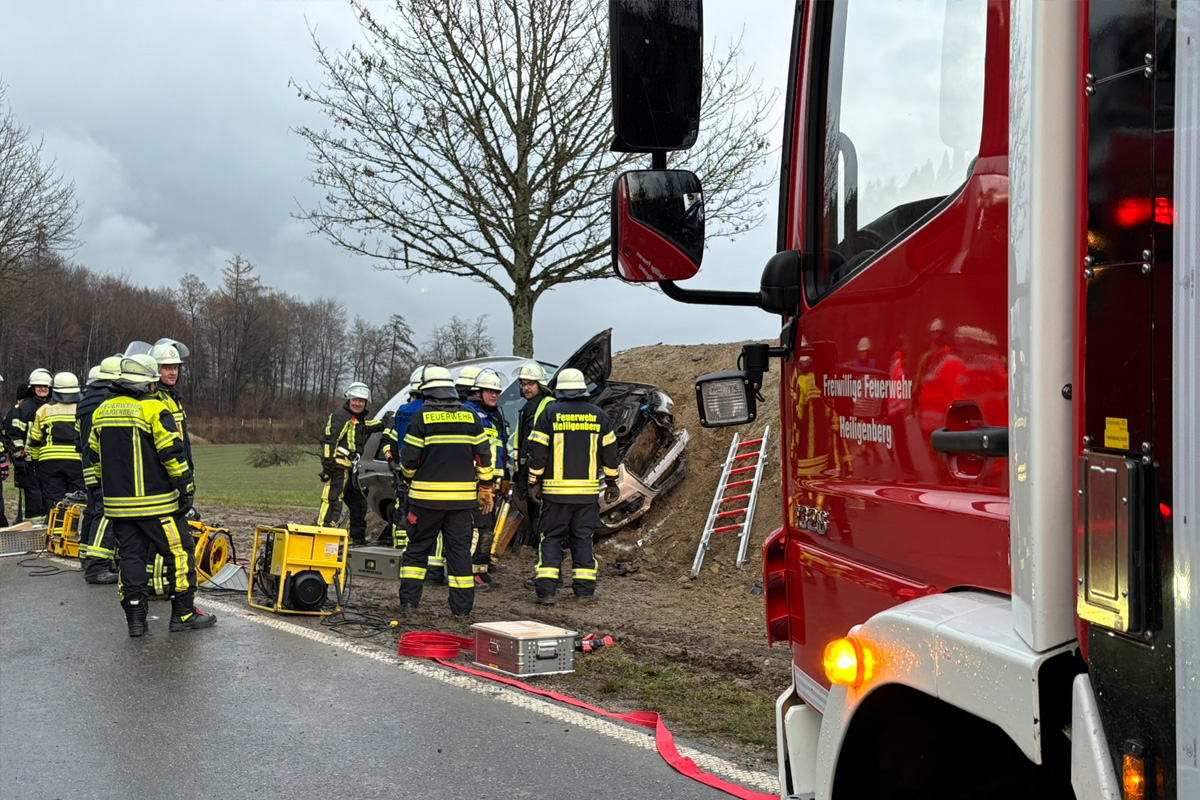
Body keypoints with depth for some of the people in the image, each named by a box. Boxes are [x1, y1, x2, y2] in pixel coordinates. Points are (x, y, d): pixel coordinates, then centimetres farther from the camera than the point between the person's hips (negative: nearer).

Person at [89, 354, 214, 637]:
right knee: (179, 552, 3)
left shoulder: (101, 412, 10)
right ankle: (183, 613, 6)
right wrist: (186, 489, -7)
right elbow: (172, 455, -14)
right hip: (156, 503, -6)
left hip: (118, 504, 6)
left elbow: (95, 457, 17)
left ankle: (135, 617, 9)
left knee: (131, 556, 10)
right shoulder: (154, 410, -11)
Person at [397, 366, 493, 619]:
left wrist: (410, 479, 16)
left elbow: (409, 457, -5)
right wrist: (486, 489, 15)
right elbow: (484, 456, 6)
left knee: (417, 548, 10)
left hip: (426, 495, -2)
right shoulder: (470, 417, 4)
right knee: (460, 550, 7)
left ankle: (408, 602, 6)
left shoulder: (422, 417, -5)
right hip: (462, 497, 2)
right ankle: (462, 608, 7)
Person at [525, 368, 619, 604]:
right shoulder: (598, 415, 6)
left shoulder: (550, 413, -2)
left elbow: (537, 451, -4)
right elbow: (610, 452, 9)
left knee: (551, 538, 4)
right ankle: (585, 589, 11)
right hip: (588, 490, 2)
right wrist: (611, 483, 18)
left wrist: (534, 483, 4)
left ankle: (546, 590, -3)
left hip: (556, 489, -2)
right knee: (583, 538, 10)